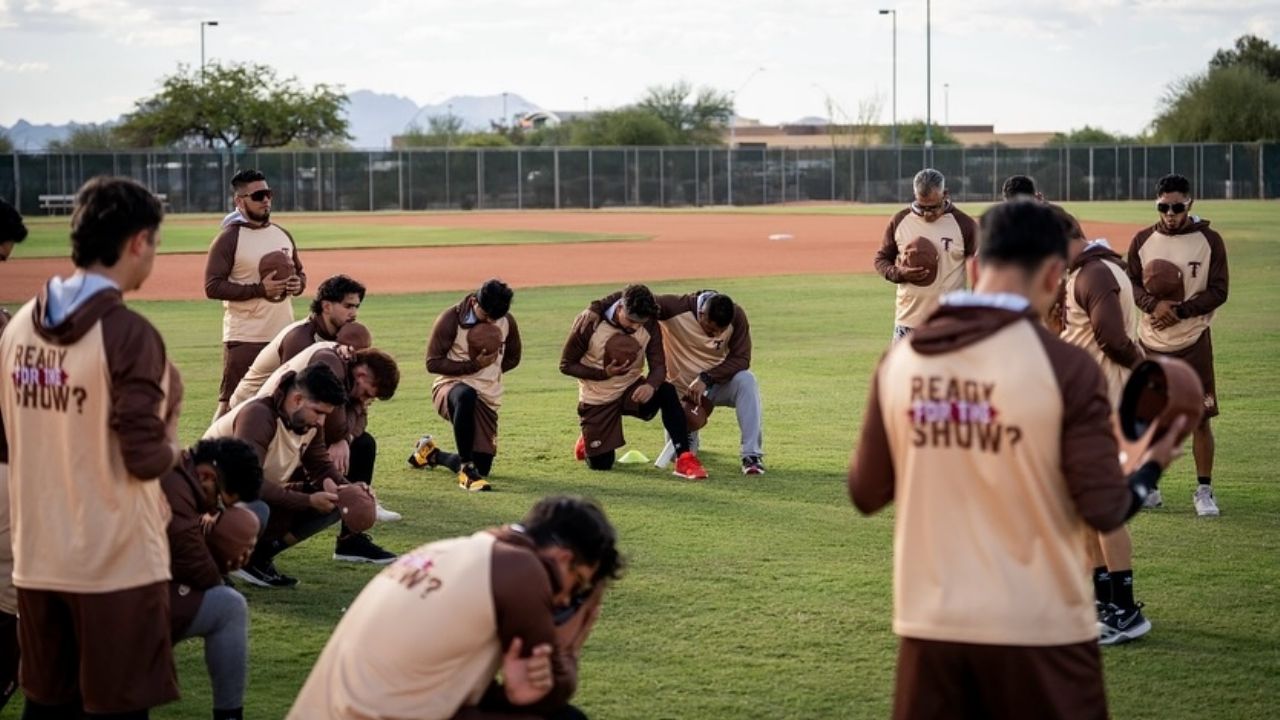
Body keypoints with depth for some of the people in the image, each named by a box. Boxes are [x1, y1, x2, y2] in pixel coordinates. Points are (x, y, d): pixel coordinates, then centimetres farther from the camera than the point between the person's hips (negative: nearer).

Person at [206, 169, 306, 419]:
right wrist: (259, 289, -21)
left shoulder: (283, 234, 12)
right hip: (245, 339, -7)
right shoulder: (228, 238, -9)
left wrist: (298, 283, -2)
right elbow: (212, 287, -14)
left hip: (284, 337, 7)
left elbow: (299, 273, 23)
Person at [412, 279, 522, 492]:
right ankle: (467, 470, -33)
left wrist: (489, 369, 0)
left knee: (483, 466, 2)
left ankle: (432, 454, 33)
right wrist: (475, 365, -19)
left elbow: (512, 358, 17)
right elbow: (433, 363, -12)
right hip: (450, 386, -5)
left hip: (488, 397, 5)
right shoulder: (450, 319, -12)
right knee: (466, 396, -44)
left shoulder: (507, 322, 2)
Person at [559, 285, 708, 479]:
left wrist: (651, 385, -37)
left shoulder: (649, 325, -13)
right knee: (600, 464, -1)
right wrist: (605, 373, -28)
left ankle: (684, 458, -27)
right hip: (598, 399, -2)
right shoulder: (589, 322, -21)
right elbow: (566, 365, -14)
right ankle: (588, 440, 36)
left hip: (631, 391, 2)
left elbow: (658, 365, -12)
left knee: (667, 392, -29)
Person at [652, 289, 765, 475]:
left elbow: (741, 360, -21)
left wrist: (706, 378, -32)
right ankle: (689, 437, 37)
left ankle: (752, 455, -28)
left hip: (716, 384, 0)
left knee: (746, 380, -32)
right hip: (680, 390, 0)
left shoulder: (736, 316, -20)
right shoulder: (676, 308, -25)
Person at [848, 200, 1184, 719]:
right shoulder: (1065, 366, -12)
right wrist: (1150, 466, 8)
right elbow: (1104, 509, -10)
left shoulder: (900, 360, 0)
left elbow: (866, 493, 7)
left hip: (930, 627, 4)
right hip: (1039, 632, -3)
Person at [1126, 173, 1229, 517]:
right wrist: (1154, 305, -17)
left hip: (1193, 343, -2)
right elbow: (1130, 284, 4)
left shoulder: (1209, 240, -3)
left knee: (1200, 418, -2)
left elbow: (1218, 291, -5)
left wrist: (1179, 312, -16)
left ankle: (1204, 490, 8)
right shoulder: (1143, 240, 4)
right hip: (1149, 342, 2)